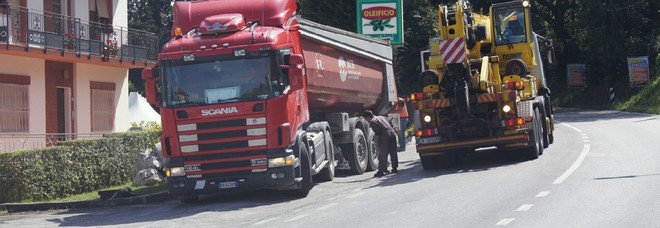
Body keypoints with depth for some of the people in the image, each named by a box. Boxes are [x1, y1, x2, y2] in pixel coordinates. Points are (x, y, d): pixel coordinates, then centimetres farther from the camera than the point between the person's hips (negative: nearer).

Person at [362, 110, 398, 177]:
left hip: (385, 137, -7)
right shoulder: (381, 117, 24)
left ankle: (381, 171, -4)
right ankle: (394, 168, 25)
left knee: (382, 155, -3)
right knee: (393, 153, 17)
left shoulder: (372, 122, 0)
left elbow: (377, 132, -7)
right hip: (392, 134, 7)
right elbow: (390, 123, 24)